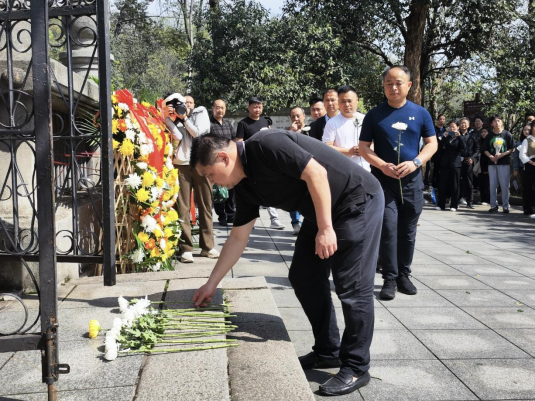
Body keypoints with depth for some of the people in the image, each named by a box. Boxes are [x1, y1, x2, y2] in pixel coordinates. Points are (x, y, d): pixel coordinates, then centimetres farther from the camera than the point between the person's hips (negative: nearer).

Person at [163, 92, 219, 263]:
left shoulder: (200, 112, 9)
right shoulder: (174, 119, 13)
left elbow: (198, 133, -4)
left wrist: (184, 118, -2)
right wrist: (167, 117, -6)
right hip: (181, 165, 1)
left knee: (205, 205, 5)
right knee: (182, 207, -4)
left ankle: (207, 246, 13)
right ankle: (186, 248, -1)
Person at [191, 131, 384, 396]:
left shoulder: (266, 146, -23)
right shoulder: (245, 187, 3)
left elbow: (316, 172, -26)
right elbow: (238, 238, 9)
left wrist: (325, 228, -24)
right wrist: (211, 284, 12)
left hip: (358, 201, -9)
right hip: (320, 213, 9)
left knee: (351, 287, -7)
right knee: (303, 278, 9)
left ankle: (356, 368, 6)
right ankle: (327, 352, 22)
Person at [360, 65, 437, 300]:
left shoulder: (420, 113, 5)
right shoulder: (375, 115, 1)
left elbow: (432, 143, 5)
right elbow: (364, 147, 0)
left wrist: (415, 162, -13)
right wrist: (383, 166, -17)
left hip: (411, 180, 2)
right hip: (383, 179, -2)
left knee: (408, 231, 9)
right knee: (388, 228, -8)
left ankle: (404, 275, 22)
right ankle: (389, 279, 1)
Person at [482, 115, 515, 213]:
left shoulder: (507, 134, 0)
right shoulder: (489, 136, 9)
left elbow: (512, 149, -1)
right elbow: (485, 150, 10)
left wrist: (502, 154, -14)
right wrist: (490, 156, -9)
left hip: (504, 163, -3)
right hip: (492, 163, 3)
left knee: (504, 185, -2)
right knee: (493, 185, 5)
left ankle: (505, 206, 6)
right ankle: (493, 205, 13)